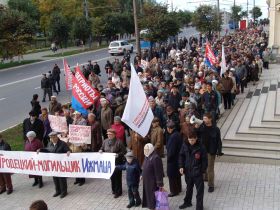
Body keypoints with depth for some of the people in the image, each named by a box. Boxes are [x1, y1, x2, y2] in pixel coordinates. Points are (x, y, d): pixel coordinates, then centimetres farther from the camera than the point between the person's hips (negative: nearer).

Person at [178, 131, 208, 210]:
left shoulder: (201, 147, -15)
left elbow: (204, 160, -7)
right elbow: (181, 156, 5)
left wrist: (203, 170, -5)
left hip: (197, 172, -4)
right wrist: (181, 166, -4)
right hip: (187, 171, 4)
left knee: (200, 190, 3)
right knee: (189, 188, 23)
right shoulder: (185, 145, -6)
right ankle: (187, 202, 42)